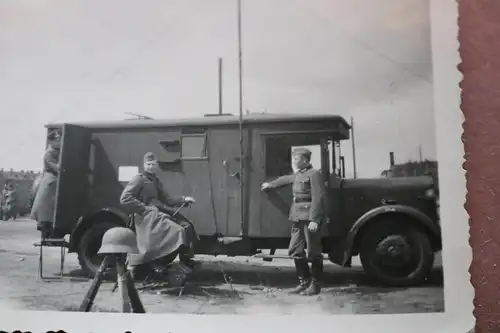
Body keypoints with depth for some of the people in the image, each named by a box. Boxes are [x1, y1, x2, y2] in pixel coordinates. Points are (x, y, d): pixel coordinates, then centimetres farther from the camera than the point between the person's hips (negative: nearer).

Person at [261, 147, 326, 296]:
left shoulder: (314, 174, -10)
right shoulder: (298, 174, 16)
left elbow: (317, 198, -17)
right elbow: (286, 179, 37)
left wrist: (314, 220, -23)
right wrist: (270, 184, 51)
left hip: (310, 217, -9)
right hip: (298, 217, 9)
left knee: (313, 252, 0)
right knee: (295, 250, 11)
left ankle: (315, 285, 11)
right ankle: (304, 281, 23)